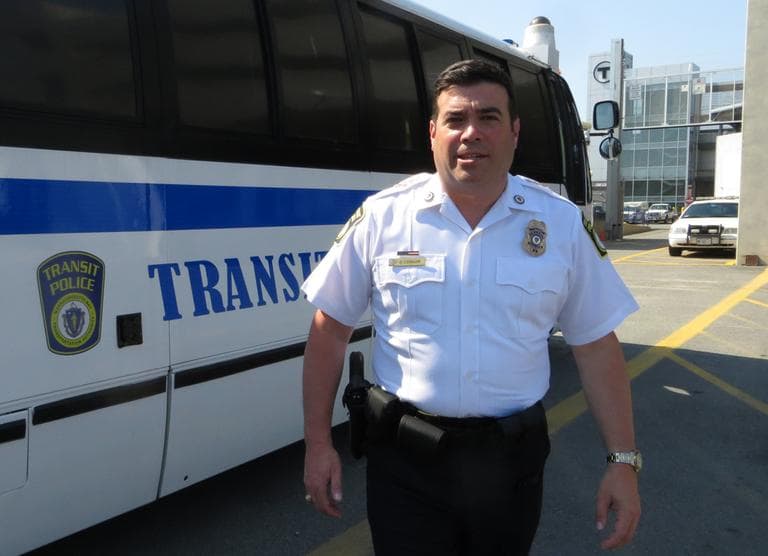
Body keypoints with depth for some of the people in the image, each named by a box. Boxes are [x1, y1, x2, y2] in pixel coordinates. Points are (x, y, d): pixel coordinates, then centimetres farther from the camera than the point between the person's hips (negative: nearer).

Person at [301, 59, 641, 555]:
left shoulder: (563, 224, -3)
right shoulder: (381, 217, -7)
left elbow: (596, 346, 2)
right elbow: (330, 330, 0)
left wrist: (623, 459, -2)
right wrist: (318, 443, -2)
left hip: (513, 457, 2)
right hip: (406, 458, -1)